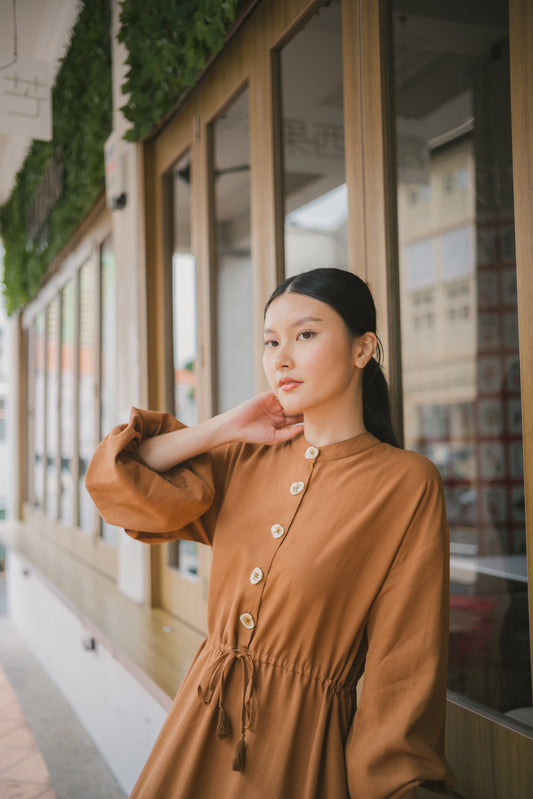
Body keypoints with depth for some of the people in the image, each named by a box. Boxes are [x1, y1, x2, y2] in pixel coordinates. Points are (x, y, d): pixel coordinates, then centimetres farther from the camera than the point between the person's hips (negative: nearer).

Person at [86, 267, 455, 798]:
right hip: (200, 724, 5)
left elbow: (403, 670, -12)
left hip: (303, 747, -5)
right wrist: (227, 427, -5)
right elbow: (114, 481, -1)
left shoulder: (406, 482, -13)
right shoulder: (245, 459, 2)